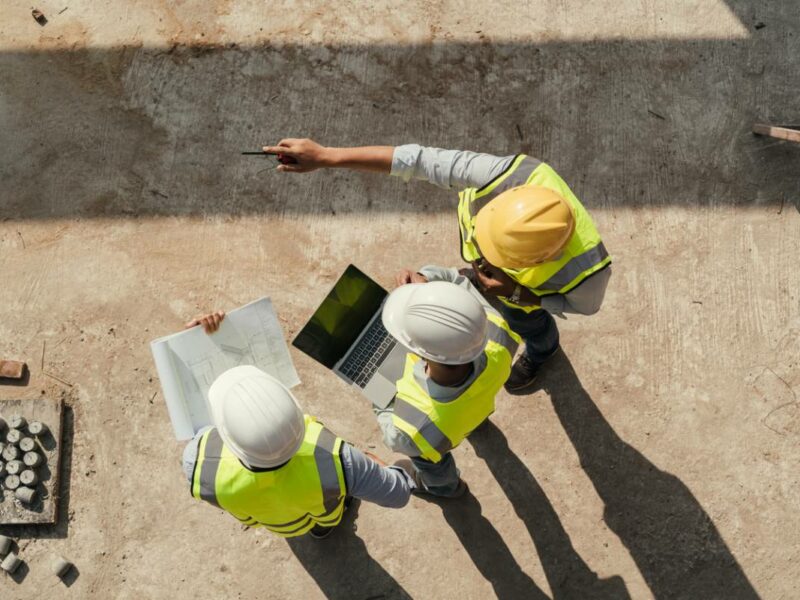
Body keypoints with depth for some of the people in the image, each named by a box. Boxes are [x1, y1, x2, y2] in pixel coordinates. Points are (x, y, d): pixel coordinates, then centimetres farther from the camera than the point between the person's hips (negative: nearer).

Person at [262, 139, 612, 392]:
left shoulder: (587, 270, -47)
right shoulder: (514, 175, -49)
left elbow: (585, 304, -21)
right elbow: (420, 160, -45)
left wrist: (515, 293, -35)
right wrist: (324, 156, -48)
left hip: (527, 286, -1)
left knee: (524, 321, 30)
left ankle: (541, 350, 68)